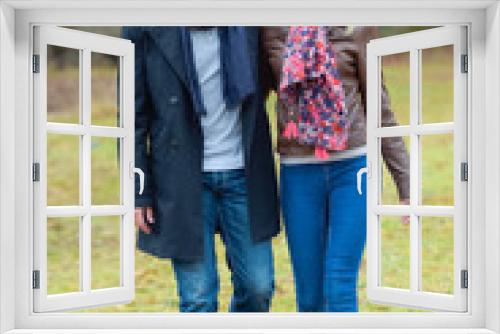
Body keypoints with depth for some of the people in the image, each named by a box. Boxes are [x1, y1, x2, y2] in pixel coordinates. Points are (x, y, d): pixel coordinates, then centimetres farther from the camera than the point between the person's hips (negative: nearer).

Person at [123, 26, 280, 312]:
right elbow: (135, 111, -2)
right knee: (198, 297, 2)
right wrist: (138, 192, -4)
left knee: (258, 287, 8)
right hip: (184, 178, -2)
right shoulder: (146, 30, -7)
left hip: (243, 173, 3)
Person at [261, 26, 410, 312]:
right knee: (309, 297, 7)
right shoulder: (272, 30, 4)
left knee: (340, 290, -8)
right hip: (299, 174, 2)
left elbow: (379, 108, 3)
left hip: (353, 169, -2)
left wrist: (406, 184, 3)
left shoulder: (357, 29, 1)